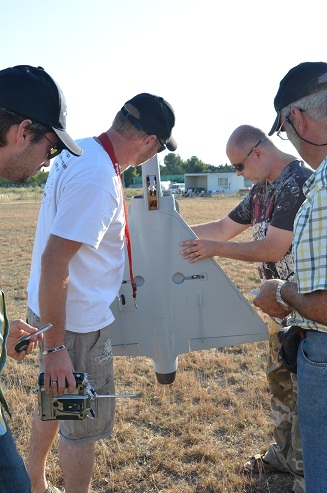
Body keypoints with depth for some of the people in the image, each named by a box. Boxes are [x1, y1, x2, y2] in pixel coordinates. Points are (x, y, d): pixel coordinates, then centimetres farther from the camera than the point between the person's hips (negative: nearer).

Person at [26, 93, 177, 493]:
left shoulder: (77, 151, 2)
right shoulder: (97, 179, -27)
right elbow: (53, 262, -30)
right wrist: (55, 347, -25)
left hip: (49, 309, 10)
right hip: (75, 323, -10)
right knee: (84, 424, 10)